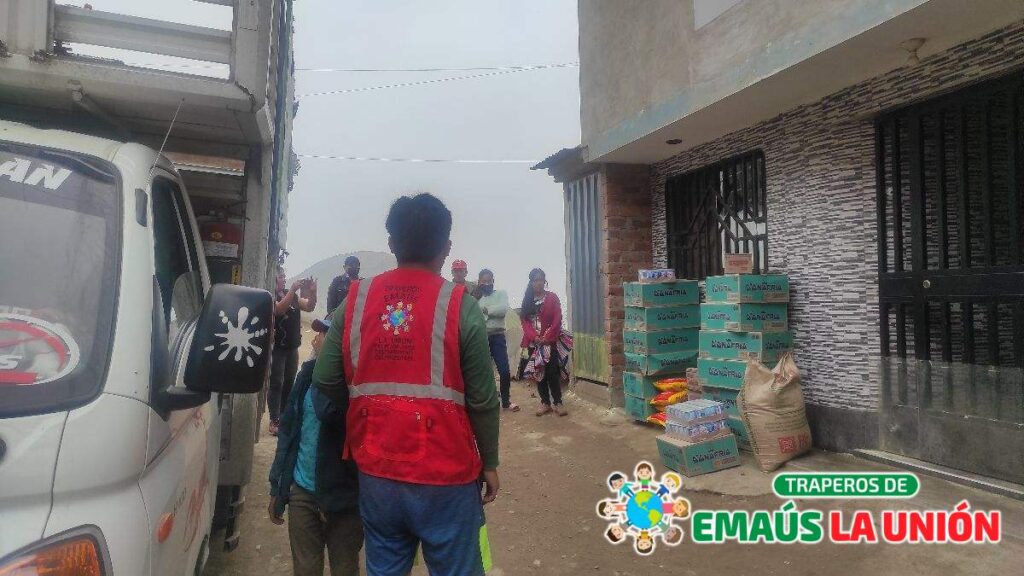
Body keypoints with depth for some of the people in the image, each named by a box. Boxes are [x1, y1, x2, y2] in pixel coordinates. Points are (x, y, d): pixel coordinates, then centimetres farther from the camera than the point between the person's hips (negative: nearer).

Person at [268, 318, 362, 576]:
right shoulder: (309, 371, 3)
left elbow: (327, 411, -35)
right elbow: (288, 427, 10)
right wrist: (277, 486, 11)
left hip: (343, 496, -5)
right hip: (301, 490, 6)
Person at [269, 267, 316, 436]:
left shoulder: (292, 295, 11)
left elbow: (309, 307, 8)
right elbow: (279, 309, -26)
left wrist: (312, 292, -10)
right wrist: (293, 289, -32)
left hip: (292, 346, 6)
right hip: (276, 347, -6)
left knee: (289, 383, 11)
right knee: (276, 384, -4)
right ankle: (275, 421, -1)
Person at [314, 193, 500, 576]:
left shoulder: (355, 301, -1)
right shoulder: (460, 306, -11)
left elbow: (326, 381, 1)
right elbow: (482, 400, -9)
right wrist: (489, 463, 5)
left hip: (375, 472, 4)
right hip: (445, 477, -3)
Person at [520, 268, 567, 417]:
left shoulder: (552, 297, 1)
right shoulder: (527, 300, 10)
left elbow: (557, 320, -6)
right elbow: (525, 321, 3)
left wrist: (547, 337, -15)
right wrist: (534, 337, -13)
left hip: (550, 341, -3)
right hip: (534, 342, 3)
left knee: (552, 372, -5)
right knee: (538, 372, 5)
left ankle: (557, 402, 3)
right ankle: (545, 402, 13)